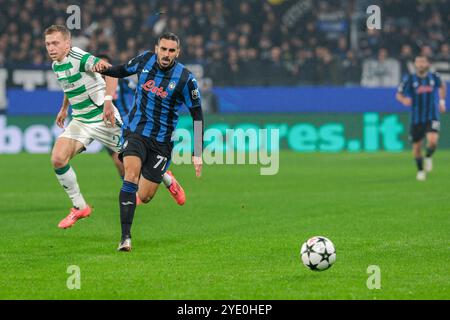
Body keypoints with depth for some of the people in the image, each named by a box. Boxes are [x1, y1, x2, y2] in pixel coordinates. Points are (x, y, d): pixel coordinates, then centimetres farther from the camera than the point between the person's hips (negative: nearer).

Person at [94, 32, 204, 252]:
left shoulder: (185, 79, -13)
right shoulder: (145, 60, -4)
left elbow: (197, 116, -7)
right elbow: (121, 71, 17)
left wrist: (197, 154, -10)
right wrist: (103, 69, -1)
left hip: (161, 141, -1)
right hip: (135, 132, 1)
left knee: (145, 197, -1)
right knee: (131, 175, -24)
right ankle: (125, 237, -24)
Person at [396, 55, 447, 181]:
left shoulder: (434, 77, 1)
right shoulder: (409, 79, -6)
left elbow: (442, 86, 23)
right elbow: (399, 94, -4)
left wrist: (442, 101, 17)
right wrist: (404, 100, -26)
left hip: (432, 118, 0)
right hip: (416, 118, 0)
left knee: (433, 141, -21)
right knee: (417, 146, 6)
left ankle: (428, 157, 11)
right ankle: (420, 170, 29)